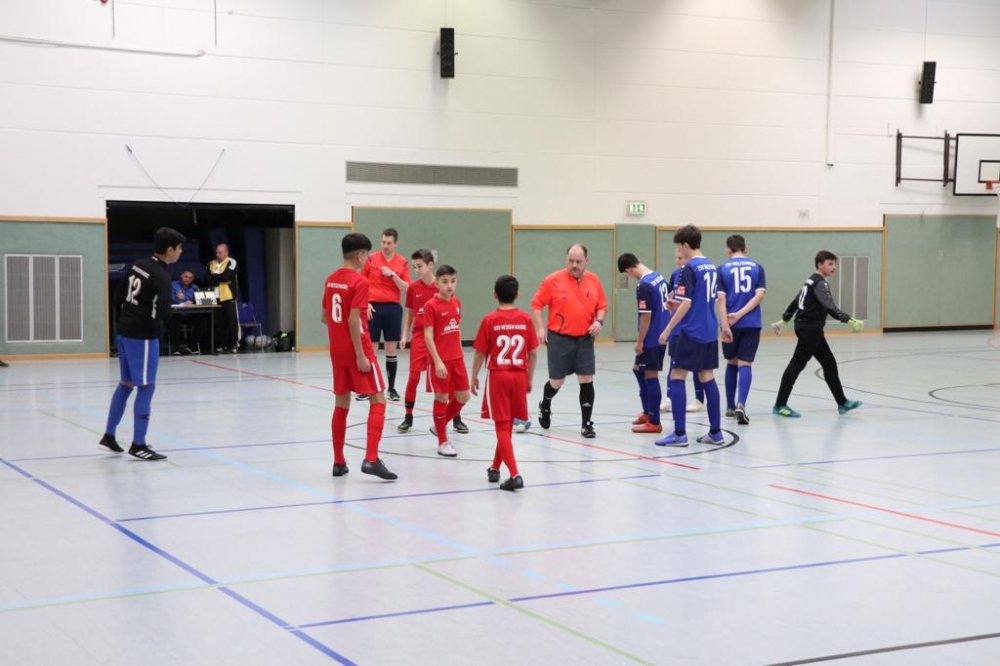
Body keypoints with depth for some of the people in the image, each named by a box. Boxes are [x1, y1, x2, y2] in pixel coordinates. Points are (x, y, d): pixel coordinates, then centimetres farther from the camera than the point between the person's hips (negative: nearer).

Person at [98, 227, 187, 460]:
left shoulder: (138, 266, 7)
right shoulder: (162, 276, -18)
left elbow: (118, 295, 14)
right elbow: (164, 311, -27)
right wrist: (166, 319, -5)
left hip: (125, 332, 8)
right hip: (143, 336, -8)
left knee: (126, 383, 19)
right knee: (146, 387, -1)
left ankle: (109, 435, 25)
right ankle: (138, 445, 2)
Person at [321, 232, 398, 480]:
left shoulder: (330, 280, 8)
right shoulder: (359, 282, -14)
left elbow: (325, 317, 14)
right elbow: (353, 321, -20)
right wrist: (361, 356, -18)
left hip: (337, 350, 7)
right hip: (357, 350, -7)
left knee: (341, 403, 13)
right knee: (378, 400, -2)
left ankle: (339, 462, 16)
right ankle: (371, 459, -13)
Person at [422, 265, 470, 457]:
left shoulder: (457, 303, 7)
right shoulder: (431, 306, -12)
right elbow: (428, 335, -15)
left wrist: (460, 353, 15)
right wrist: (437, 361, -19)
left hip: (457, 358, 7)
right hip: (441, 360, -7)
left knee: (463, 397, 9)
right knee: (442, 398, 0)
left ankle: (439, 426, 30)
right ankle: (443, 442, 10)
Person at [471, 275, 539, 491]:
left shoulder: (489, 320, -7)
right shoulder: (525, 319, -1)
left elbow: (480, 353, -5)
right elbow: (533, 353, 2)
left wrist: (474, 377, 8)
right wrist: (529, 378, 15)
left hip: (497, 376, -3)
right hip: (519, 376, 3)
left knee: (502, 426, 0)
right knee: (507, 425, 17)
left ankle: (514, 475, -13)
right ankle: (495, 468, 31)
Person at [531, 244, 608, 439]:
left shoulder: (594, 280, 2)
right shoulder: (553, 280, -7)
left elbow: (602, 305, 11)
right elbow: (536, 303, -2)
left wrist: (599, 321, -8)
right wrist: (540, 328, -10)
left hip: (584, 339, 2)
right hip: (559, 338, -2)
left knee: (587, 381, -4)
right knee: (557, 381, 7)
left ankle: (587, 424, 5)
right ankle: (545, 406, 40)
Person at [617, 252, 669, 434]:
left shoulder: (643, 285, -20)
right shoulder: (660, 277, 7)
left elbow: (646, 316, -21)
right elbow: (669, 303, 17)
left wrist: (639, 341, -13)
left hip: (651, 338, -9)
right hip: (662, 335, 9)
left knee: (650, 376, 0)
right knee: (638, 369, 21)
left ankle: (654, 423, 7)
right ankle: (648, 412, 28)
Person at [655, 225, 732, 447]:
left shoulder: (689, 268, -13)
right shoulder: (711, 266, 11)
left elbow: (686, 304, -18)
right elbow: (719, 299, 17)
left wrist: (668, 329, -14)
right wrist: (725, 325, 25)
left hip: (692, 333, -8)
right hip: (710, 332, 8)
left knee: (677, 377, -4)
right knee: (707, 377, 12)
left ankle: (680, 433, -7)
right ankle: (715, 432, 13)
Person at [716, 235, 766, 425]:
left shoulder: (722, 269, 2)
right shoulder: (757, 267, 7)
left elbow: (721, 298, -6)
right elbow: (759, 295, -4)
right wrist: (739, 315, -8)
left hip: (731, 324, 0)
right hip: (751, 324, 0)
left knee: (732, 362, 17)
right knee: (745, 364, -3)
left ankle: (731, 407, 23)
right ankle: (740, 404, -24)